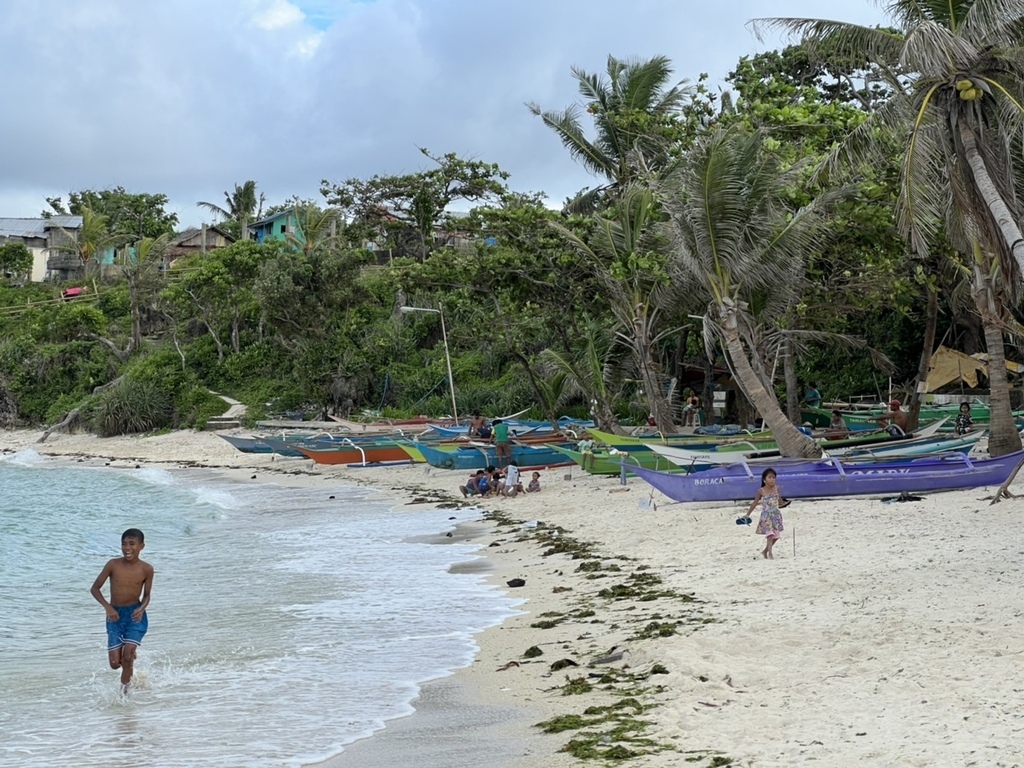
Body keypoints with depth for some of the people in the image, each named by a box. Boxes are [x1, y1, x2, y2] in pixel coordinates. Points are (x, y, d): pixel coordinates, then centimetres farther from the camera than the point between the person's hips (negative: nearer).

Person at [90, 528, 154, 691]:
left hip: (135, 615, -1)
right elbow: (95, 588, -2)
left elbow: (146, 595, 5)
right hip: (115, 616, 1)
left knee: (128, 653, -19)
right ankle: (131, 655, 37)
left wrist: (141, 609, -17)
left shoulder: (146, 569, -7)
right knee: (115, 663, 0)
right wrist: (107, 606, -16)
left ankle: (124, 688, 4)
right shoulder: (113, 565, -9)